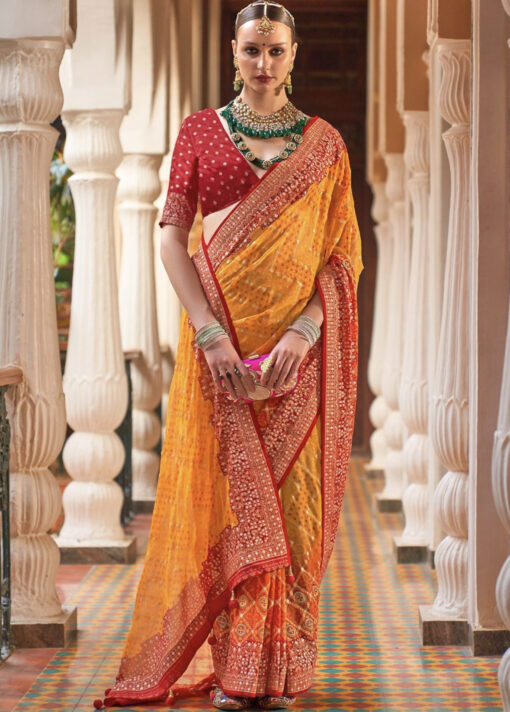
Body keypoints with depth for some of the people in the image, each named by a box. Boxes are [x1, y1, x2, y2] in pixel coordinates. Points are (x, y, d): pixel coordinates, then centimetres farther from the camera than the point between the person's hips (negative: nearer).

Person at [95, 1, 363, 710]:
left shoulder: (324, 143, 7)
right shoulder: (200, 131, 6)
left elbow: (345, 253, 2)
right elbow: (172, 235, 0)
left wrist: (304, 329, -13)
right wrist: (208, 331, -12)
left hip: (299, 345, 0)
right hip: (221, 335, 0)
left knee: (292, 498, 1)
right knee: (226, 493, -1)